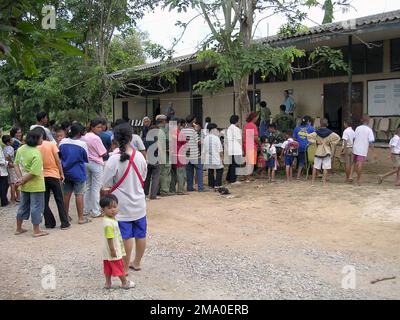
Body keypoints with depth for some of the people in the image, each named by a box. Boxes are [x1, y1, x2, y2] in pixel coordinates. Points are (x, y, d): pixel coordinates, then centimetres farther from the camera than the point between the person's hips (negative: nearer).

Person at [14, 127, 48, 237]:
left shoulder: (21, 149, 1)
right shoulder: (36, 153, -22)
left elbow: (16, 164, 5)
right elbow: (33, 172, -25)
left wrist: (20, 178, -1)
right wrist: (22, 181, -12)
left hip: (25, 185, 7)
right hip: (35, 185, -7)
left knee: (23, 206, 19)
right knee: (36, 207, 4)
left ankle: (18, 228, 29)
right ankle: (37, 231, 13)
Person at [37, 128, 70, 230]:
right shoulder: (51, 144, -5)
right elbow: (57, 160, -7)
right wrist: (61, 173, 1)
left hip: (41, 176, 1)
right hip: (53, 175, -1)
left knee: (45, 201, 12)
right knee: (59, 200, 7)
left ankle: (49, 223, 14)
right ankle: (64, 223, 7)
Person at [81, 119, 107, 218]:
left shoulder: (84, 137, 4)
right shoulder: (96, 138, -17)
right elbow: (103, 153, -13)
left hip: (86, 163, 8)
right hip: (96, 164, -7)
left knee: (88, 187, 16)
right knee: (96, 188, 0)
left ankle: (85, 210, 22)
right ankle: (95, 212, 6)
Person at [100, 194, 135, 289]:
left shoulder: (111, 219, 5)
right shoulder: (108, 223, -27)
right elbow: (109, 238, -26)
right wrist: (113, 250, -23)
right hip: (113, 250, -9)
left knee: (108, 267, 17)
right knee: (119, 267, 6)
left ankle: (108, 283, 27)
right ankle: (125, 283, 20)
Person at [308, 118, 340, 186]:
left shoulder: (317, 132, -4)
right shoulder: (330, 132, -6)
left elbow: (309, 136, -11)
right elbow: (337, 138, -14)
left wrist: (315, 142, -4)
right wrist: (331, 143, -5)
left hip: (318, 152, 1)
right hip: (327, 152, -1)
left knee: (315, 167, 10)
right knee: (326, 168, 2)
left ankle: (313, 181, 12)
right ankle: (324, 181, 1)